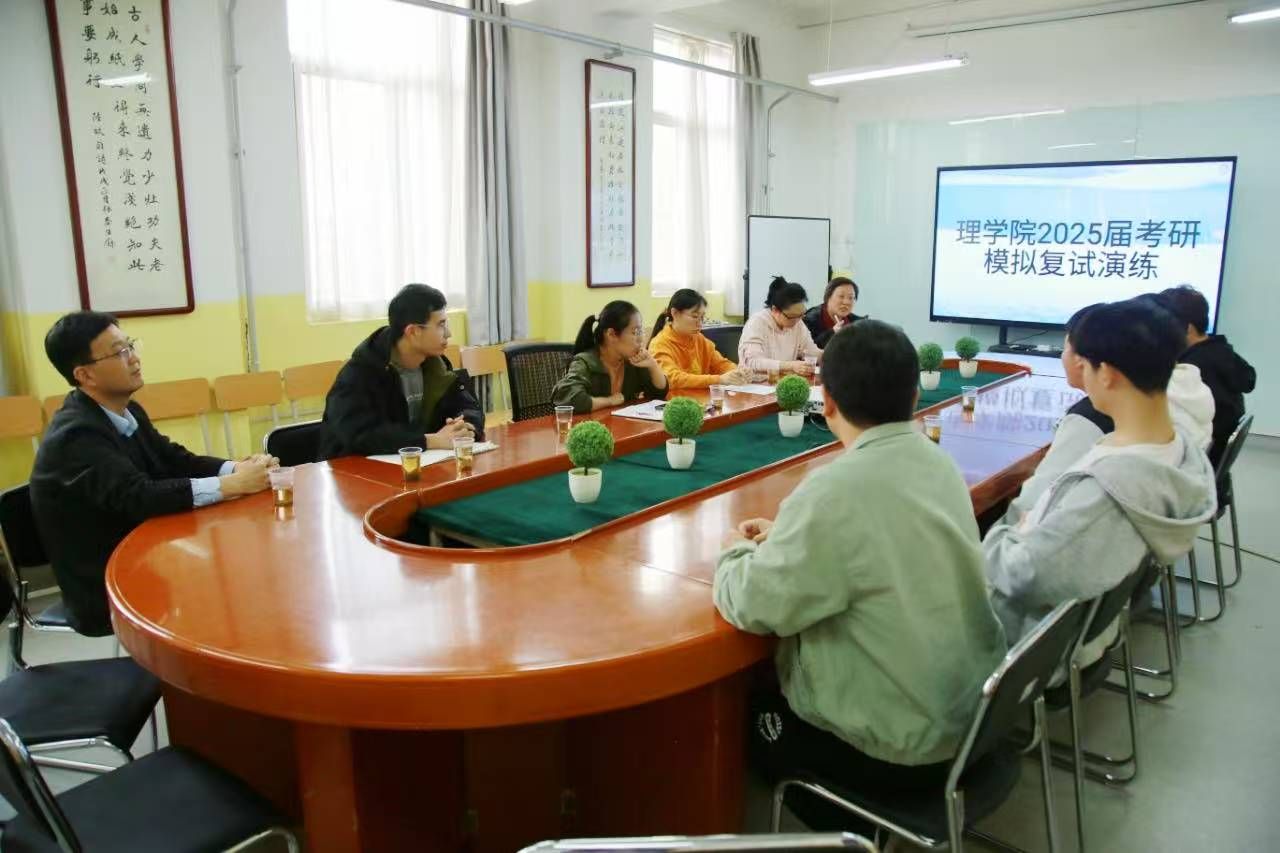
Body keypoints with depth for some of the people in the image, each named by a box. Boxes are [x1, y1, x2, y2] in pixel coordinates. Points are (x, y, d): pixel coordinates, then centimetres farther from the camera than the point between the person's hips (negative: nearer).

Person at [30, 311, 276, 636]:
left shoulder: (126, 412, 3)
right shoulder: (76, 435, -23)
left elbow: (176, 461, 3)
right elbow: (139, 498, -33)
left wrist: (238, 468, -16)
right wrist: (231, 484, -34)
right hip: (106, 589, -7)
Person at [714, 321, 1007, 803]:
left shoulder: (837, 491, -29)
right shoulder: (938, 462, -3)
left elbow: (754, 607, -22)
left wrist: (736, 554, -2)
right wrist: (788, 537, 9)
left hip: (910, 745, -7)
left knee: (750, 713, 16)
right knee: (776, 686, 25)